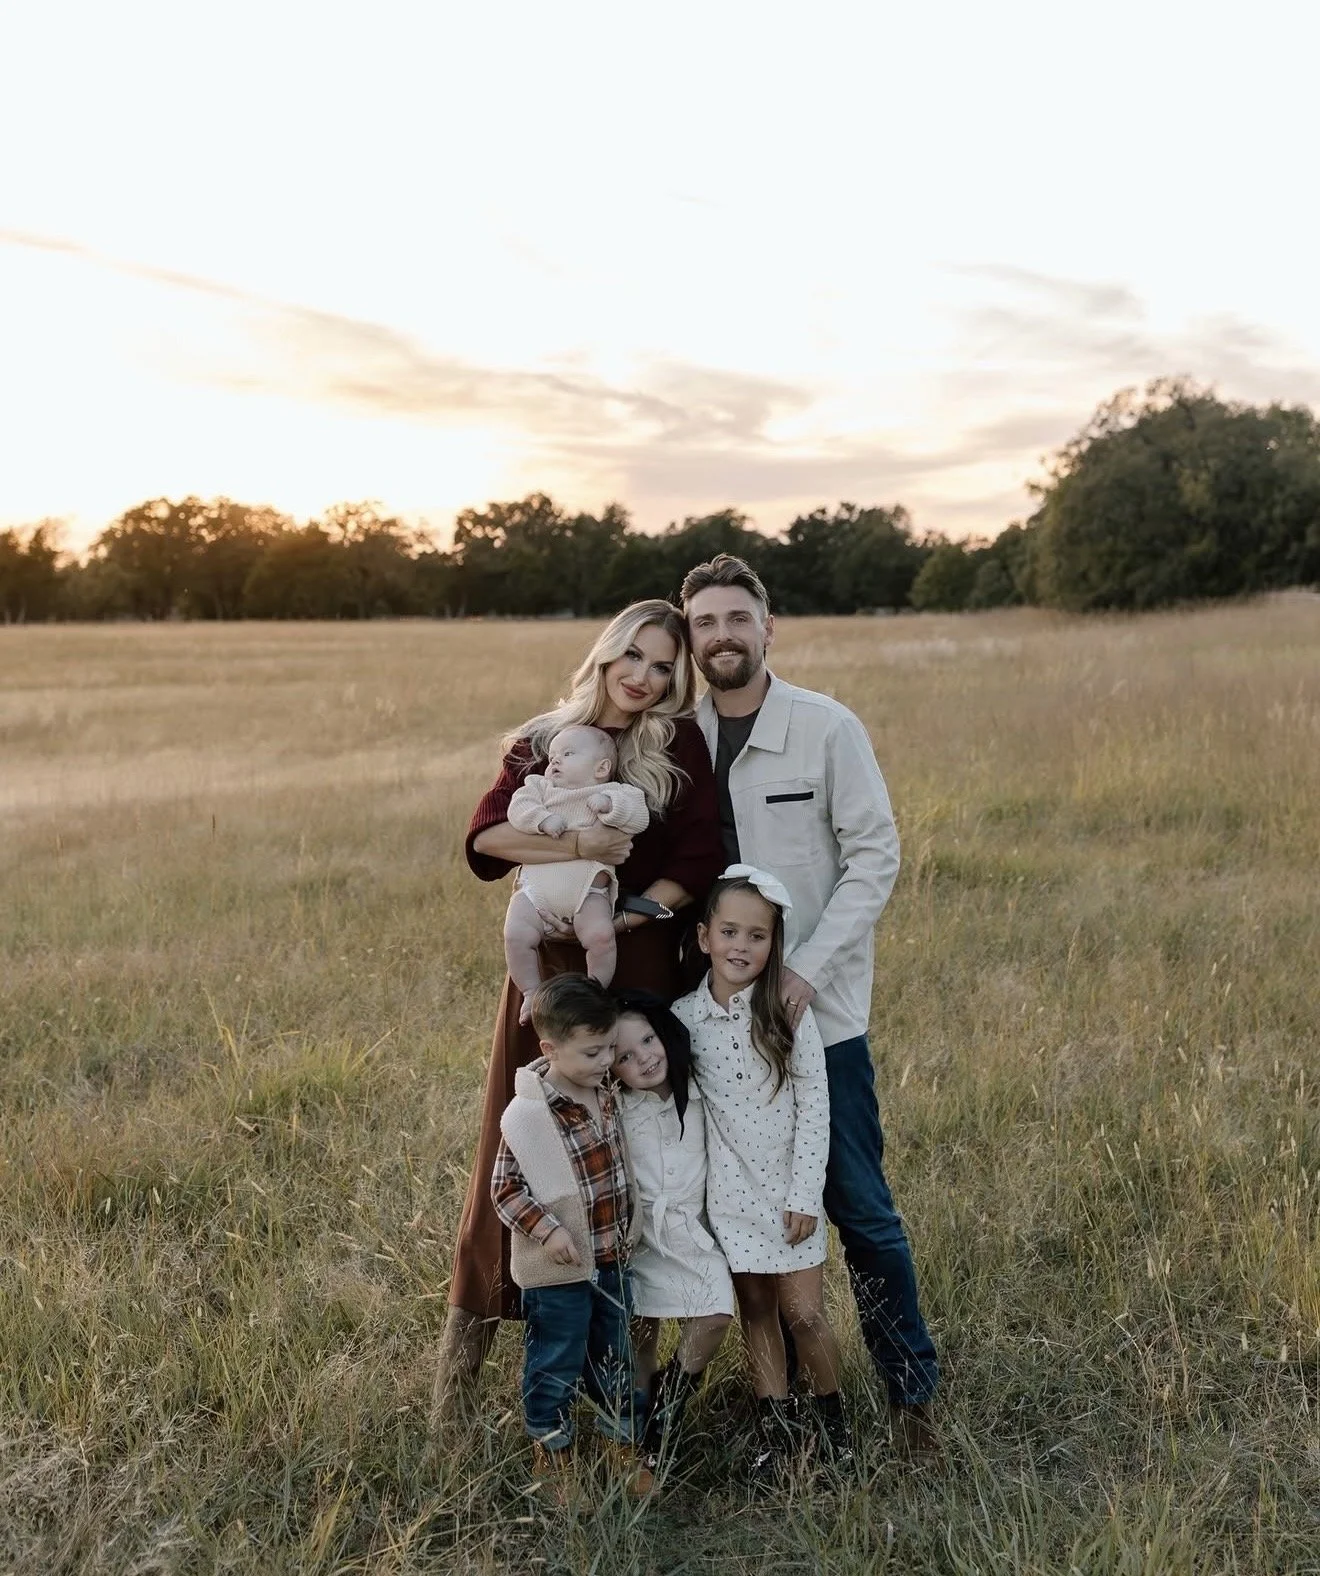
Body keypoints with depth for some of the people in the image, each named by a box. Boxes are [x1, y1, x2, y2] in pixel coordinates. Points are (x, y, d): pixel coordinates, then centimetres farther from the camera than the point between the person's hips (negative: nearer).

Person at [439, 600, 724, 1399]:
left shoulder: (680, 745, 0)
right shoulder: (544, 739, 5)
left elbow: (699, 864, -8)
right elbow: (486, 833, -9)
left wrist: (616, 917, -15)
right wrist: (576, 847, -23)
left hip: (639, 969, -1)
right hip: (547, 965, 2)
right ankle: (475, 1327, 19)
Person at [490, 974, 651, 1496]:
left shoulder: (605, 1094, -1)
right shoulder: (528, 1114, -22)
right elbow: (504, 1188, -17)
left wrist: (628, 1231, 14)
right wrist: (546, 1230, -26)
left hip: (612, 1258, 6)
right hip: (558, 1270, -6)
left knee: (614, 1357, 20)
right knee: (557, 1363, 10)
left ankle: (622, 1441, 37)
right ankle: (551, 1452, 30)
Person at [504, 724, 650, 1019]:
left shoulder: (617, 794, 12)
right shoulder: (540, 786, 19)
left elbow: (639, 818, -2)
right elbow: (518, 807, 2)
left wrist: (610, 804, -16)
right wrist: (543, 819, -15)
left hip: (586, 893, -2)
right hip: (535, 887, 2)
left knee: (601, 935, -26)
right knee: (516, 936, -18)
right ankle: (531, 993, 2)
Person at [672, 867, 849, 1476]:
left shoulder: (789, 1014, -10)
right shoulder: (683, 1017, -5)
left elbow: (814, 1109, -8)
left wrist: (804, 1197, -10)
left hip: (789, 1190, -2)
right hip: (729, 1192, 2)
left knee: (803, 1312, 0)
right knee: (755, 1312, 11)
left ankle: (831, 1418, 24)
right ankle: (776, 1429, 25)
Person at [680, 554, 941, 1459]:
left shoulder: (827, 728, -6)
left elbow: (875, 858, -8)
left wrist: (806, 970, -16)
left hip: (819, 1011, -3)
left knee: (860, 1207, 1)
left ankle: (913, 1392, 18)